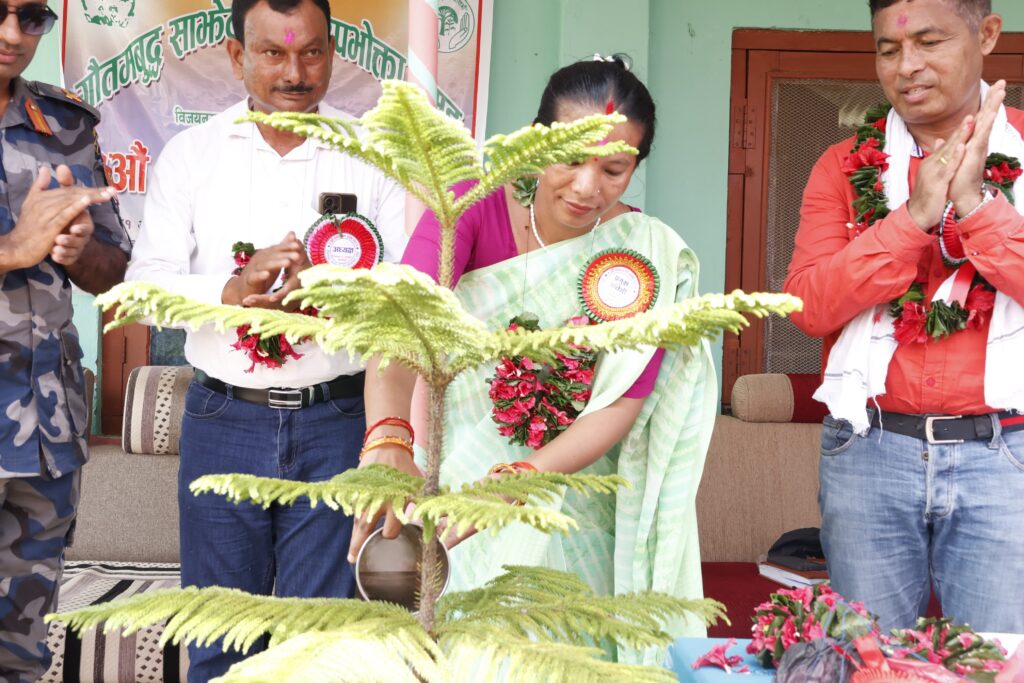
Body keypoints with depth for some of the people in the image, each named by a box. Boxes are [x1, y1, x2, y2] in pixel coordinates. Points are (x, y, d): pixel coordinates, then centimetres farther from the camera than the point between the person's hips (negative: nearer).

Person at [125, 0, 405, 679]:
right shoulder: (191, 153, 6)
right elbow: (144, 284, -1)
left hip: (336, 422, -1)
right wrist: (236, 288, -18)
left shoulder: (375, 154, 3)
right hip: (224, 418, 1)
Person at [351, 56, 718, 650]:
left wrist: (521, 479, -33)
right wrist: (389, 439, -50)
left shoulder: (646, 254, -11)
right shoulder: (473, 206, -15)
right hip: (456, 480, 0)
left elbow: (622, 404, -16)